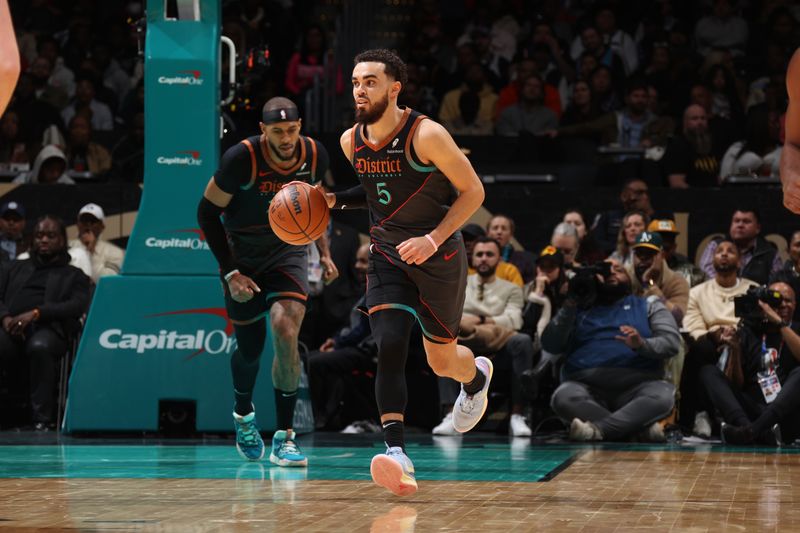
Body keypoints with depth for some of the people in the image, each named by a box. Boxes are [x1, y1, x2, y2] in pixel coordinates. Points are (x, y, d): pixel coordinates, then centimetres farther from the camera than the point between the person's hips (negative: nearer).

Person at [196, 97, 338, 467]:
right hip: (242, 256, -1)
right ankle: (243, 412, 43)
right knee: (250, 349, 8)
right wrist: (230, 272, -16)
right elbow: (207, 212, -12)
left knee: (285, 329, -23)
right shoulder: (241, 159, -23)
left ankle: (284, 437, -16)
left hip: (287, 251, 1)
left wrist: (324, 252, 9)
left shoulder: (315, 156, -10)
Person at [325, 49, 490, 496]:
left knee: (441, 360, 11)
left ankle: (477, 376, 50)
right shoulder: (352, 141, -1)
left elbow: (473, 191, -13)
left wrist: (434, 239, -23)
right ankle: (397, 453, -25)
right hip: (388, 255, 4)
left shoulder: (426, 135, -20)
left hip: (438, 257, -4)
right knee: (389, 346, -19)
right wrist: (335, 200, 0)